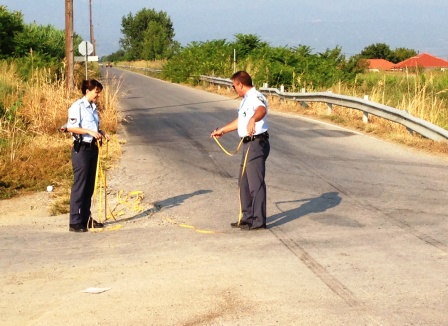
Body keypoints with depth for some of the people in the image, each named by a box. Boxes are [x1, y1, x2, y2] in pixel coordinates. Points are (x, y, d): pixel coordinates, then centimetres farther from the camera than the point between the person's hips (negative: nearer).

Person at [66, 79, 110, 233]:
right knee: (79, 185, -6)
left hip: (92, 148, 8)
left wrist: (101, 132, 3)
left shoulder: (93, 107, 13)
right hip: (81, 149, -8)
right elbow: (70, 127, -17)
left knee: (89, 185, 12)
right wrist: (90, 131, -24)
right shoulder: (77, 106, -11)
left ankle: (86, 218, 21)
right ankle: (75, 222, -2)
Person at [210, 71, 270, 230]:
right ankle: (248, 217, 25)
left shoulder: (255, 97, -16)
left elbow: (261, 110, -40)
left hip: (257, 144, -11)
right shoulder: (246, 99, 19)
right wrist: (222, 130, 42)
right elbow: (240, 121, 33)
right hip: (249, 144, 11)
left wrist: (253, 119, -61)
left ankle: (259, 221, -2)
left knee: (256, 183, -7)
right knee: (244, 182, 16)